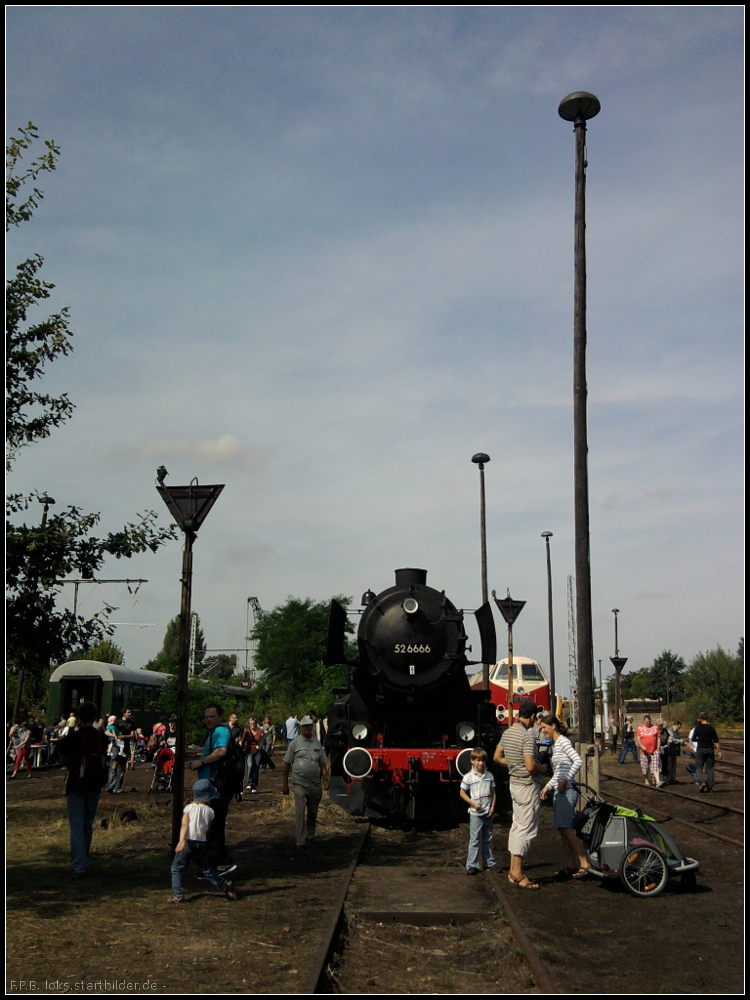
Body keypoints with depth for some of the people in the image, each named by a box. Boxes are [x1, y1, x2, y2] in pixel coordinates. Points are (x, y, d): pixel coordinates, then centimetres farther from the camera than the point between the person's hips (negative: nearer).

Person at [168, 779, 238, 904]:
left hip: (188, 843, -3)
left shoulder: (189, 808, -2)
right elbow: (208, 831, 9)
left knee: (176, 869, 6)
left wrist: (181, 840, -26)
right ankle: (224, 886, 19)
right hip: (202, 843, 3)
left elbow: (184, 825, -16)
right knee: (207, 869, 20)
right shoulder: (210, 811, 4)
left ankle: (178, 895, -2)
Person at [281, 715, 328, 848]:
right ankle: (301, 841, -11)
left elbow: (322, 764, 16)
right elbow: (287, 764, 2)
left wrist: (325, 779, 4)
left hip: (315, 783, 4)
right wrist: (284, 784, 0)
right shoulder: (295, 744, 1)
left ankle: (310, 836, 26)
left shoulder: (317, 744, 11)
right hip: (299, 783, -4)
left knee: (313, 812, 11)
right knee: (300, 811, -12)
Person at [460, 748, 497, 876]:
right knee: (475, 839, -3)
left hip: (488, 813, 4)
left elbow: (493, 793, 9)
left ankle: (489, 862, 23)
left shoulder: (489, 776, 4)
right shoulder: (468, 777, -7)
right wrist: (473, 803, -13)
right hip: (475, 813, -4)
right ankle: (472, 865, 1)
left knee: (488, 838, 13)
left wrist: (492, 807, -2)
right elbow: (462, 793, -2)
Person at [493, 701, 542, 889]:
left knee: (517, 827, 15)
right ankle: (518, 874, -1)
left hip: (514, 783, 9)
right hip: (527, 786, -9)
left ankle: (513, 870, 20)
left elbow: (497, 757, 15)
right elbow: (531, 766, -27)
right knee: (526, 829, -3)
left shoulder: (508, 732, 7)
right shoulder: (527, 736, -21)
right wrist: (542, 769, -7)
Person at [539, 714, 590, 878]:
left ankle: (585, 864, -6)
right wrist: (548, 786, 20)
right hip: (559, 792, 9)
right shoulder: (555, 745, 17)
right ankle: (575, 864, 14)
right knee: (562, 830, 8)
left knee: (566, 829, -11)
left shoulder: (563, 742, -10)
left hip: (566, 791, -9)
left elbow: (578, 761, -23)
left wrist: (565, 780, -23)